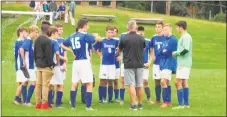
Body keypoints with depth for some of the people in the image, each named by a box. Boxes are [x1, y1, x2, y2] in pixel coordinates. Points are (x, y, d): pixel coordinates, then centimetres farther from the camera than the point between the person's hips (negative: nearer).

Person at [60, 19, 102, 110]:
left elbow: (62, 45, 20)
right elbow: (99, 39, -14)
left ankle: (73, 105, 12)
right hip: (84, 62, -6)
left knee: (74, 84, 11)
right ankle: (88, 106, -6)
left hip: (76, 62, 6)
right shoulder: (84, 35, -9)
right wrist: (96, 35, 8)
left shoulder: (72, 36, 10)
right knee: (89, 84, -2)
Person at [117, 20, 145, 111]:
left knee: (131, 85, -2)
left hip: (129, 65, -3)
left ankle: (133, 104, -8)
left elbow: (119, 50, 9)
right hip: (139, 64, 3)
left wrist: (117, 53, 33)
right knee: (139, 86, 11)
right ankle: (140, 104, 20)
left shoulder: (124, 38, -8)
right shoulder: (141, 38, -2)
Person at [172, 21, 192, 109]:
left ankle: (181, 104, -11)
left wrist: (176, 53, -12)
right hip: (182, 63, 10)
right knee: (184, 83, 12)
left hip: (184, 64, -10)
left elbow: (186, 50, -23)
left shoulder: (186, 37, -14)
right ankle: (186, 104, 15)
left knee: (178, 82, -11)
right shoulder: (184, 37, 16)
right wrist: (177, 53, 7)